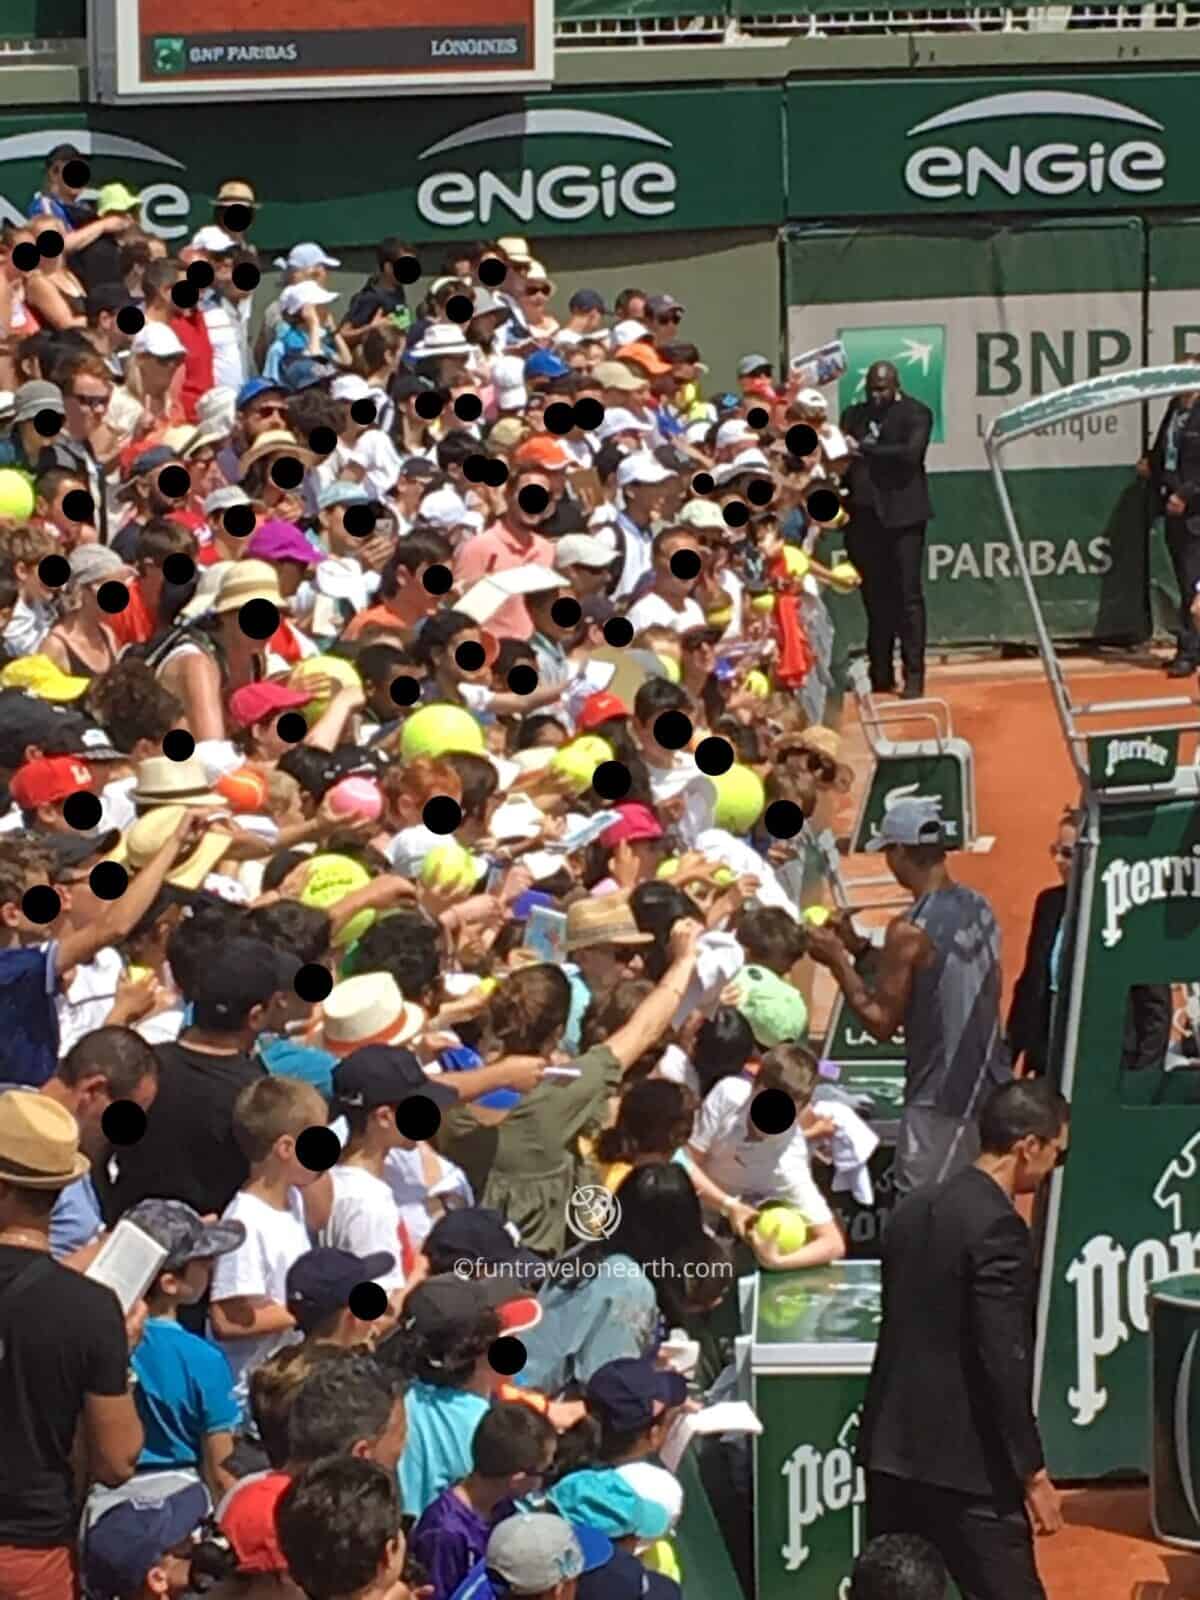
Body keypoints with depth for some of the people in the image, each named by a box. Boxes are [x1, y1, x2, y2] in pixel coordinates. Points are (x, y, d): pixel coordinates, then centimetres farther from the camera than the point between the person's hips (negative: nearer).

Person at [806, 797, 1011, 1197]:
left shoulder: (910, 930, -18)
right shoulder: (979, 909, 5)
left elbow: (881, 1022, -13)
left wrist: (837, 960, -5)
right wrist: (860, 947, 17)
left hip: (941, 1101, -8)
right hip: (988, 1089, 8)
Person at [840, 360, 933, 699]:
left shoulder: (915, 414, 1)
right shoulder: (854, 415, 16)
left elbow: (911, 453, -15)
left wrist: (864, 449, -13)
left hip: (902, 515, -4)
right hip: (865, 518, 4)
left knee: (908, 596, -6)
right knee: (875, 599, 7)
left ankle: (914, 676, -6)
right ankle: (880, 675, 11)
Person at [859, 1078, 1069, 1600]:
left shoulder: (915, 1209, 10)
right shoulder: (996, 1227, -16)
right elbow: (1004, 1361, -18)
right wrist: (1032, 1472, -12)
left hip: (893, 1450, 9)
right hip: (965, 1461, -8)